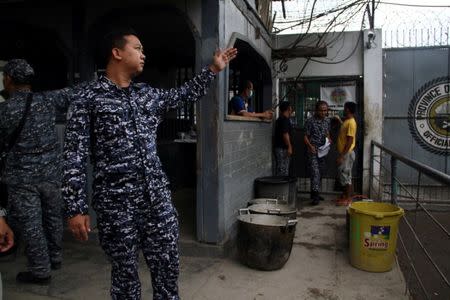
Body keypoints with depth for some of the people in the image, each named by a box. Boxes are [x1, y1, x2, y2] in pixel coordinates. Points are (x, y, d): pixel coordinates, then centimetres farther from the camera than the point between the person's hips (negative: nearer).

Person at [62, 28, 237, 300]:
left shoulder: (148, 94, 13)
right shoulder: (88, 99, -4)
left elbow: (186, 94, 28)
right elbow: (75, 157, -7)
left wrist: (213, 69, 26)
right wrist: (76, 208, -10)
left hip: (158, 197, 5)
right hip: (116, 203, -4)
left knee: (168, 267, 12)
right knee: (125, 272, 11)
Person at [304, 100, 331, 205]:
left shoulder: (327, 121, 9)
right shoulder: (310, 121, -9)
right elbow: (305, 136, -7)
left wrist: (328, 139, 0)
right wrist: (310, 146, -22)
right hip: (313, 150, -7)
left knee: (320, 173, 12)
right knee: (315, 172, -14)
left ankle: (314, 193, 24)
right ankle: (315, 196, -16)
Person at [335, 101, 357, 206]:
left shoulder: (351, 123, -19)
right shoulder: (347, 121, 10)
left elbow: (350, 141, -23)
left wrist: (342, 156, -24)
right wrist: (339, 120, 29)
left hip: (347, 154, -10)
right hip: (344, 153, 10)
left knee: (345, 175, -3)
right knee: (344, 175, 15)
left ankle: (348, 199, 5)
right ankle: (344, 196, 24)